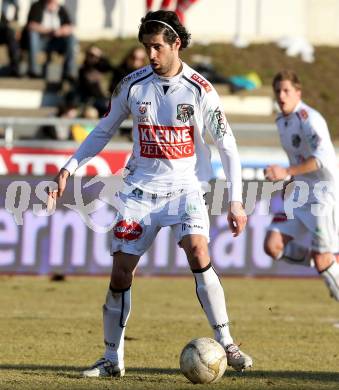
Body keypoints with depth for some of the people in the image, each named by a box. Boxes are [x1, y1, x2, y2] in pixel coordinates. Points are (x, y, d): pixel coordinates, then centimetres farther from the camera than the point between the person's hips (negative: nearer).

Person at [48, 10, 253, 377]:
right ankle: (112, 359, 13)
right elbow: (103, 131, 13)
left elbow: (227, 146, -1)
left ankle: (226, 345, -19)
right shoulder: (132, 85, -2)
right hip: (141, 189, 2)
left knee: (198, 253, -26)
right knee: (120, 273, -2)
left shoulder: (200, 89, -7)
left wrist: (235, 201, -7)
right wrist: (69, 167, 4)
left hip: (185, 187, -2)